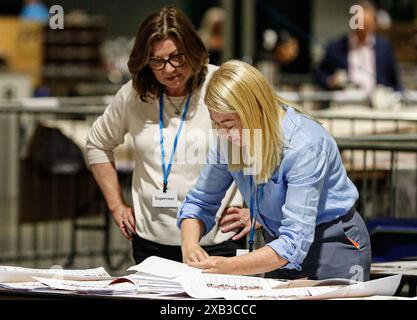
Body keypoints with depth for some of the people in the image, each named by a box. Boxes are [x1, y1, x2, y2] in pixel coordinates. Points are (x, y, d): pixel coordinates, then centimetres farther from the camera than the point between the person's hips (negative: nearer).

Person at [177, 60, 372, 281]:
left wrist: (229, 267, -41)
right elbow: (199, 203, 2)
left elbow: (294, 243, -31)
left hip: (336, 247, -6)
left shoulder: (304, 146, -28)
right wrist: (189, 246, -20)